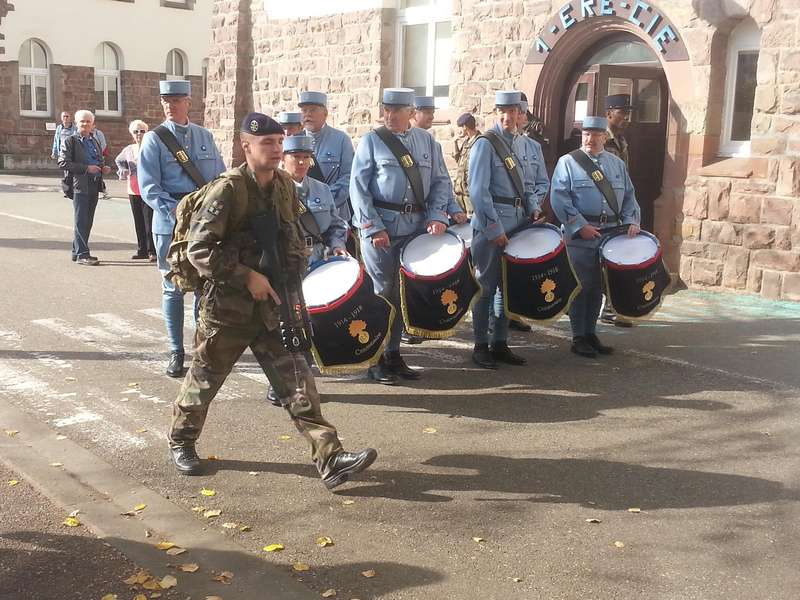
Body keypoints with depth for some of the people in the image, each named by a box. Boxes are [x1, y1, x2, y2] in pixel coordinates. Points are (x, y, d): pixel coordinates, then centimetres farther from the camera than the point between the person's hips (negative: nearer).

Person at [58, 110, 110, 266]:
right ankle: (82, 254, -5)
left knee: (87, 221, 11)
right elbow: (63, 162, -12)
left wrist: (103, 168, 6)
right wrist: (86, 168, -19)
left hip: (94, 186, 7)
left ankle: (77, 251, 20)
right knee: (81, 221, -7)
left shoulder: (94, 141, 18)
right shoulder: (70, 141, -3)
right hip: (79, 185, -7)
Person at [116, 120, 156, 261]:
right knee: (138, 221, 10)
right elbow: (118, 160, 30)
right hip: (133, 190, 6)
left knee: (149, 220, -9)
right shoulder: (128, 150, 11)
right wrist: (122, 170, 12)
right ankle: (142, 250, 18)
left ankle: (152, 251, -6)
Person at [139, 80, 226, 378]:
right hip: (169, 222, -3)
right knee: (173, 288, 4)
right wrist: (178, 213, -19)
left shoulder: (205, 137, 10)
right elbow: (149, 188, -8)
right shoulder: (154, 139, -1)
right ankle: (176, 352, 14)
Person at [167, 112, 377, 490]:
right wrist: (247, 277, -21)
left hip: (272, 307, 5)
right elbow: (199, 250, -19)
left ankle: (330, 459, -5)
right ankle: (181, 441, 37)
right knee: (205, 378, 13)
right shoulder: (227, 191, -16)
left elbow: (294, 238, 19)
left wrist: (293, 279, 8)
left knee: (297, 382, -2)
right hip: (227, 307, -5)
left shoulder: (285, 186, 5)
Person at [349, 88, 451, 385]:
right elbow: (359, 187, -5)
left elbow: (441, 181, 11)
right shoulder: (371, 141, 0)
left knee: (403, 292, 10)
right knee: (382, 292, -2)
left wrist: (437, 216, -6)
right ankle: (376, 360, 9)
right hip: (380, 228, -4)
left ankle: (393, 353, 23)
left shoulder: (426, 141, 11)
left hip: (415, 227, 4)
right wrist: (374, 227, -13)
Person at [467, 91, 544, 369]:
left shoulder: (523, 144, 12)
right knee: (487, 286, -2)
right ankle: (481, 346, 8)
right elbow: (478, 191, -14)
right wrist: (494, 229, -17)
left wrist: (534, 209, 2)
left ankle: (500, 343, 21)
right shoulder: (485, 143, -9)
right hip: (491, 224, -7)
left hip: (518, 221, 7)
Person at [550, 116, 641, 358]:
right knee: (581, 286, -2)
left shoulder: (616, 164, 15)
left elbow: (628, 196, 17)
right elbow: (559, 198, -10)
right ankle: (578, 338, 7)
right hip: (580, 236, -5)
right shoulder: (568, 162, -1)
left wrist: (631, 220, -1)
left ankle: (591, 333, 23)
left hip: (610, 235, 5)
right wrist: (580, 226, -16)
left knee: (597, 286, 12)